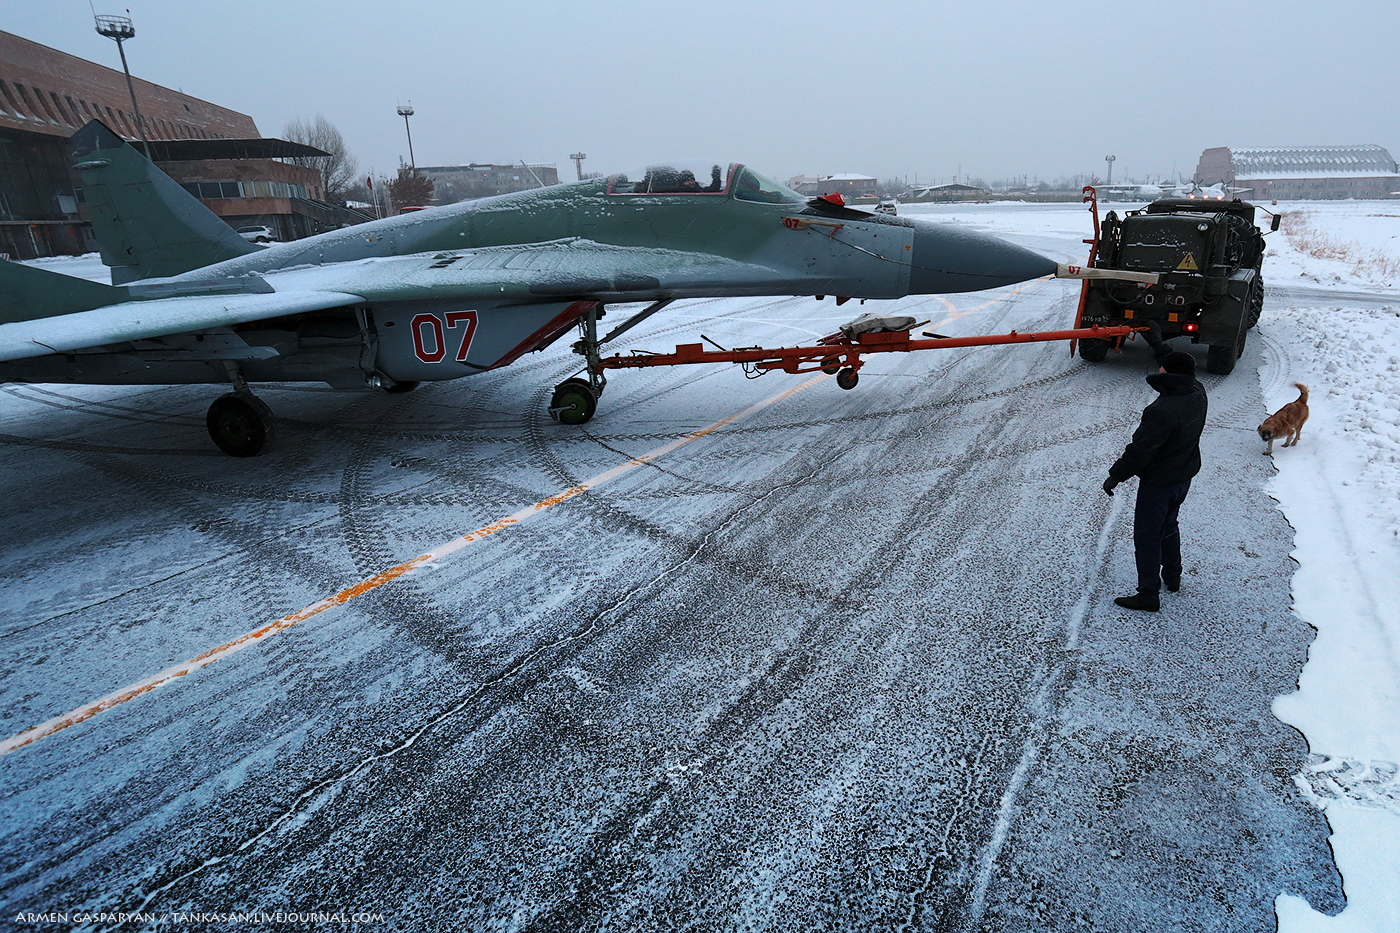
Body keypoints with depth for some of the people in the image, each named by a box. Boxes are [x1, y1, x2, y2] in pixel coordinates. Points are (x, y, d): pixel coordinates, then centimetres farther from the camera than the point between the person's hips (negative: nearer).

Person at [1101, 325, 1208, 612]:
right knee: (1168, 525, 27)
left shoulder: (1162, 411, -31)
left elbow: (1139, 451, -26)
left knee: (1147, 536, 2)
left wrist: (1115, 476, -15)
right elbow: (1179, 365, 16)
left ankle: (1148, 595, 8)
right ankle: (1172, 577, 41)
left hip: (1158, 483, -9)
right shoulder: (1198, 393, -5)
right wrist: (1156, 340, 26)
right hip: (1184, 477, 9)